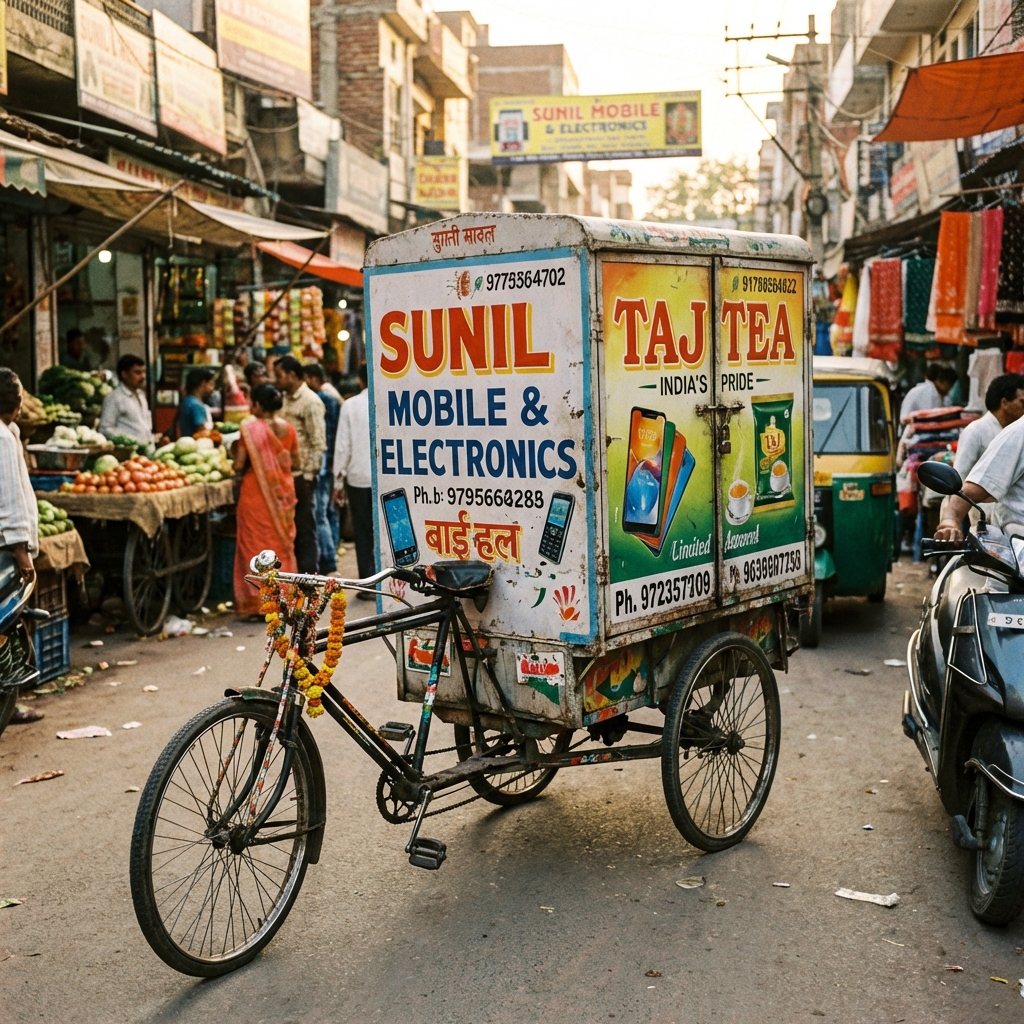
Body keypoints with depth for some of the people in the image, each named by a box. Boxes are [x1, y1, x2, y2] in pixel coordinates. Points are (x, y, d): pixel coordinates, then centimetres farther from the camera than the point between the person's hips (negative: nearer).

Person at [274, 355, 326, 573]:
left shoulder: (311, 402, -10)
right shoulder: (285, 400, 15)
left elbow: (319, 444, -14)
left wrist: (308, 476, -17)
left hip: (301, 476, -8)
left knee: (304, 528, -1)